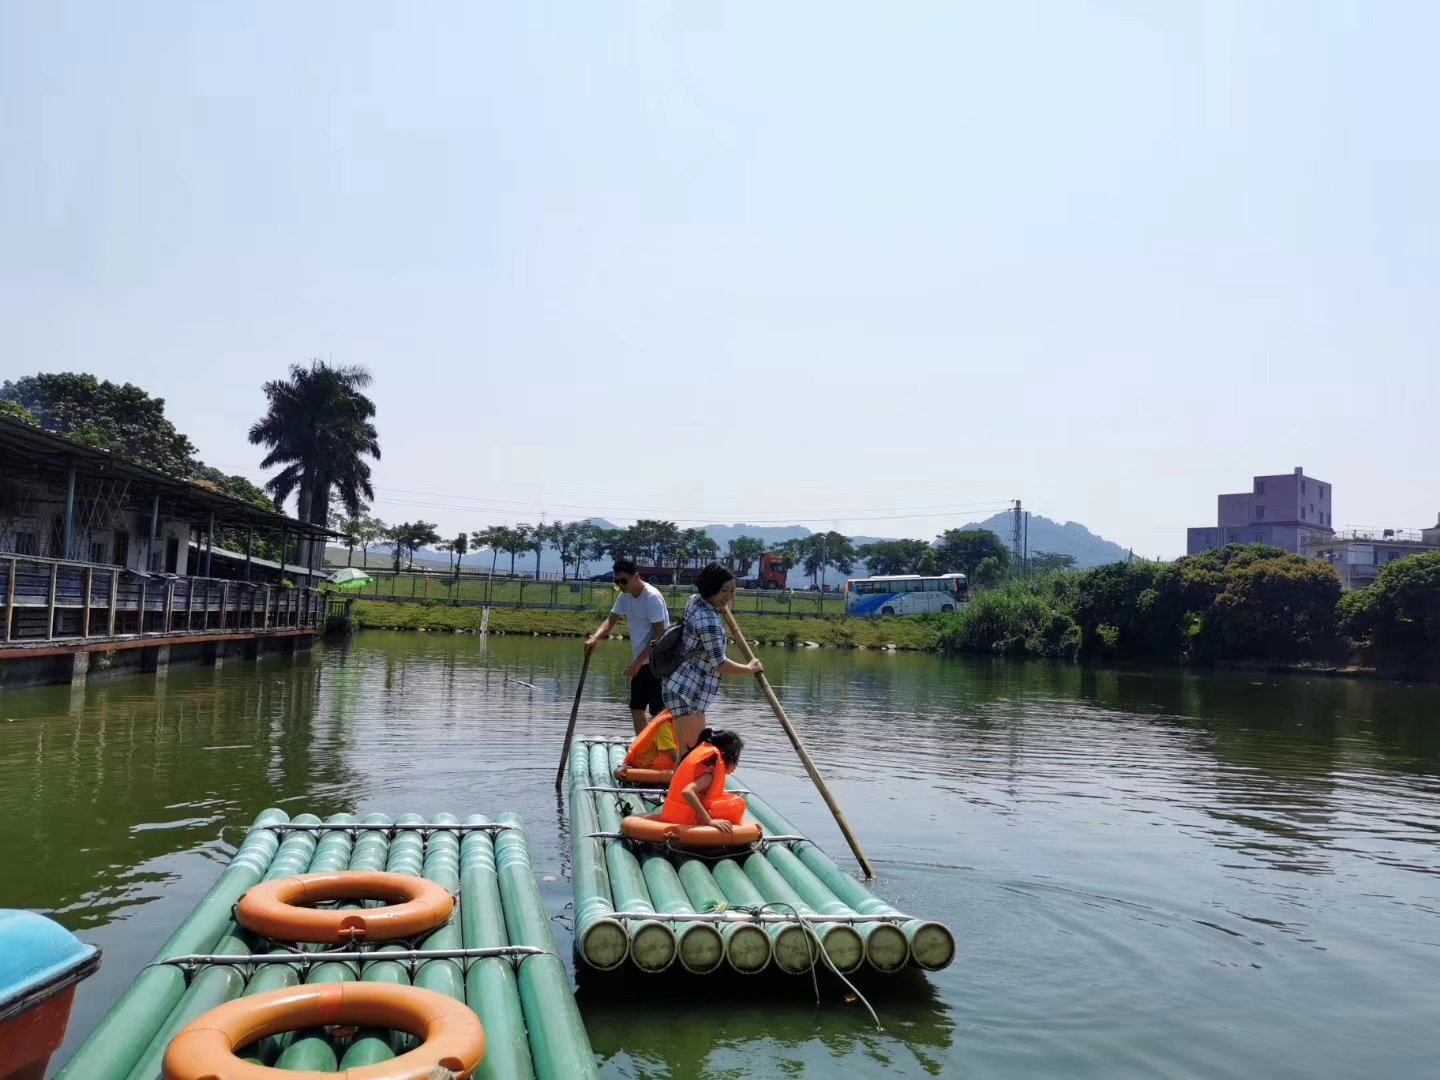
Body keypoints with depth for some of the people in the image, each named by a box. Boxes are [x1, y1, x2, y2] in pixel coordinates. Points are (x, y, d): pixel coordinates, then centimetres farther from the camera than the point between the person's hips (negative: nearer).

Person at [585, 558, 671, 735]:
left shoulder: (652, 597, -19)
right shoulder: (625, 596, 6)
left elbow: (659, 635, -21)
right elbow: (611, 620, 6)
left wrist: (637, 662, -22)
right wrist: (595, 637, -15)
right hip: (641, 662, 9)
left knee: (659, 712, -11)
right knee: (636, 709, 12)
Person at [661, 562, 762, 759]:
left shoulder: (696, 601, 4)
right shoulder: (709, 620, -25)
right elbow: (720, 664, -19)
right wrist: (750, 669, -5)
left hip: (686, 688, 11)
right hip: (685, 692, -11)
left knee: (699, 744, 22)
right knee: (689, 751, -10)